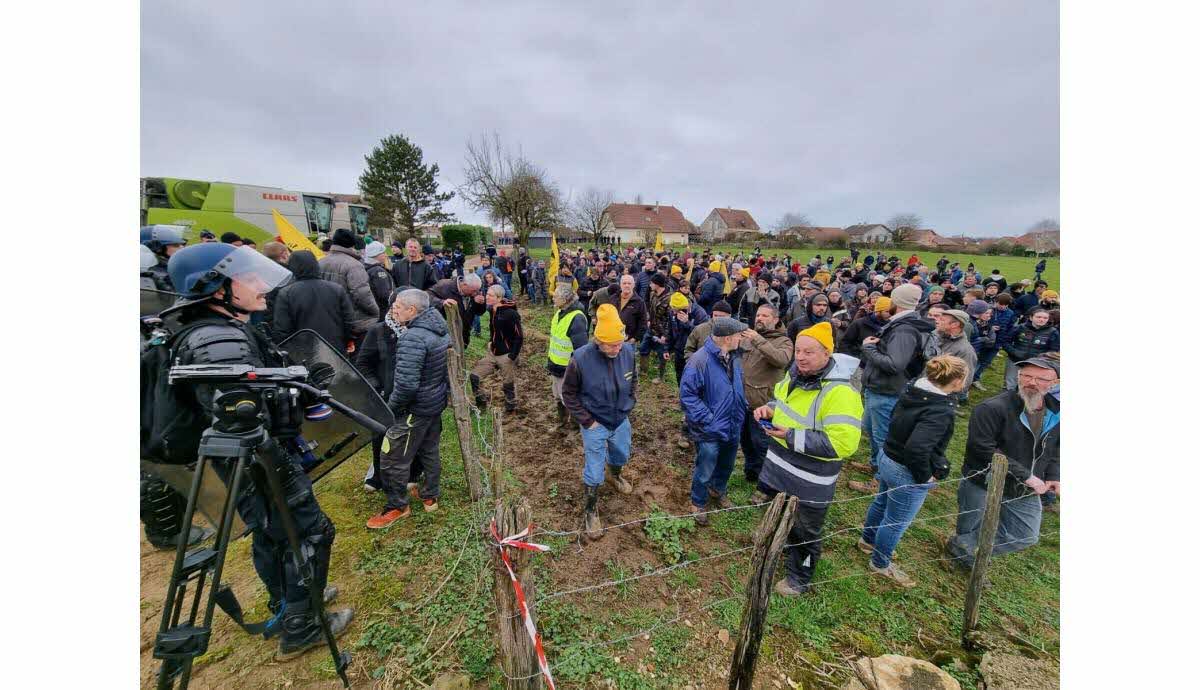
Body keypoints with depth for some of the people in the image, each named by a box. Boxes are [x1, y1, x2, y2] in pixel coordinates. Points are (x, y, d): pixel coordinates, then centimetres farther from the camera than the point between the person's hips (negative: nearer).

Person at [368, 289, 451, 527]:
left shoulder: (412, 338, -26)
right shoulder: (440, 329, 1)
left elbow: (406, 384, -31)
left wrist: (392, 407, -13)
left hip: (416, 408, -9)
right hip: (437, 401, 9)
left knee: (393, 458, 8)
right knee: (429, 450, 23)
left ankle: (397, 506, 24)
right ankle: (430, 495, 39)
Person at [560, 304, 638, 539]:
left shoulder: (628, 351, -16)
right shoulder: (581, 359, -28)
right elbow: (569, 394, -13)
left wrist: (630, 404, 2)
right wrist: (586, 421, -14)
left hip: (621, 420, 5)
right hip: (595, 424, -4)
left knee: (621, 456, 28)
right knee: (594, 471, 5)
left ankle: (614, 475, 62)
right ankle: (590, 510, 30)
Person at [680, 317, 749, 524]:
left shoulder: (735, 357, -2)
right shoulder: (700, 360, -26)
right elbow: (687, 395, -24)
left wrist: (741, 412, 6)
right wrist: (708, 420, -25)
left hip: (733, 428, 7)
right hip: (710, 431, -7)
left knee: (726, 466, 27)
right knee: (705, 472, 12)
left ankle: (718, 491, 55)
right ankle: (698, 504, 38)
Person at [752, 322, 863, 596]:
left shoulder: (839, 393, -29)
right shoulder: (795, 375, -2)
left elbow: (843, 443, -33)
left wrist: (792, 437, -31)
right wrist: (770, 409, -5)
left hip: (808, 482, -7)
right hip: (778, 468, 8)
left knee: (804, 532, 16)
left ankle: (799, 578, 40)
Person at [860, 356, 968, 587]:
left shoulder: (913, 389, -6)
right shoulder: (940, 412, -30)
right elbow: (917, 448, -38)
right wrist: (925, 476, -21)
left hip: (887, 457, 8)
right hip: (907, 474, -8)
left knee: (882, 502, 29)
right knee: (896, 522, 14)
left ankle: (867, 540, 52)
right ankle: (880, 563, 35)